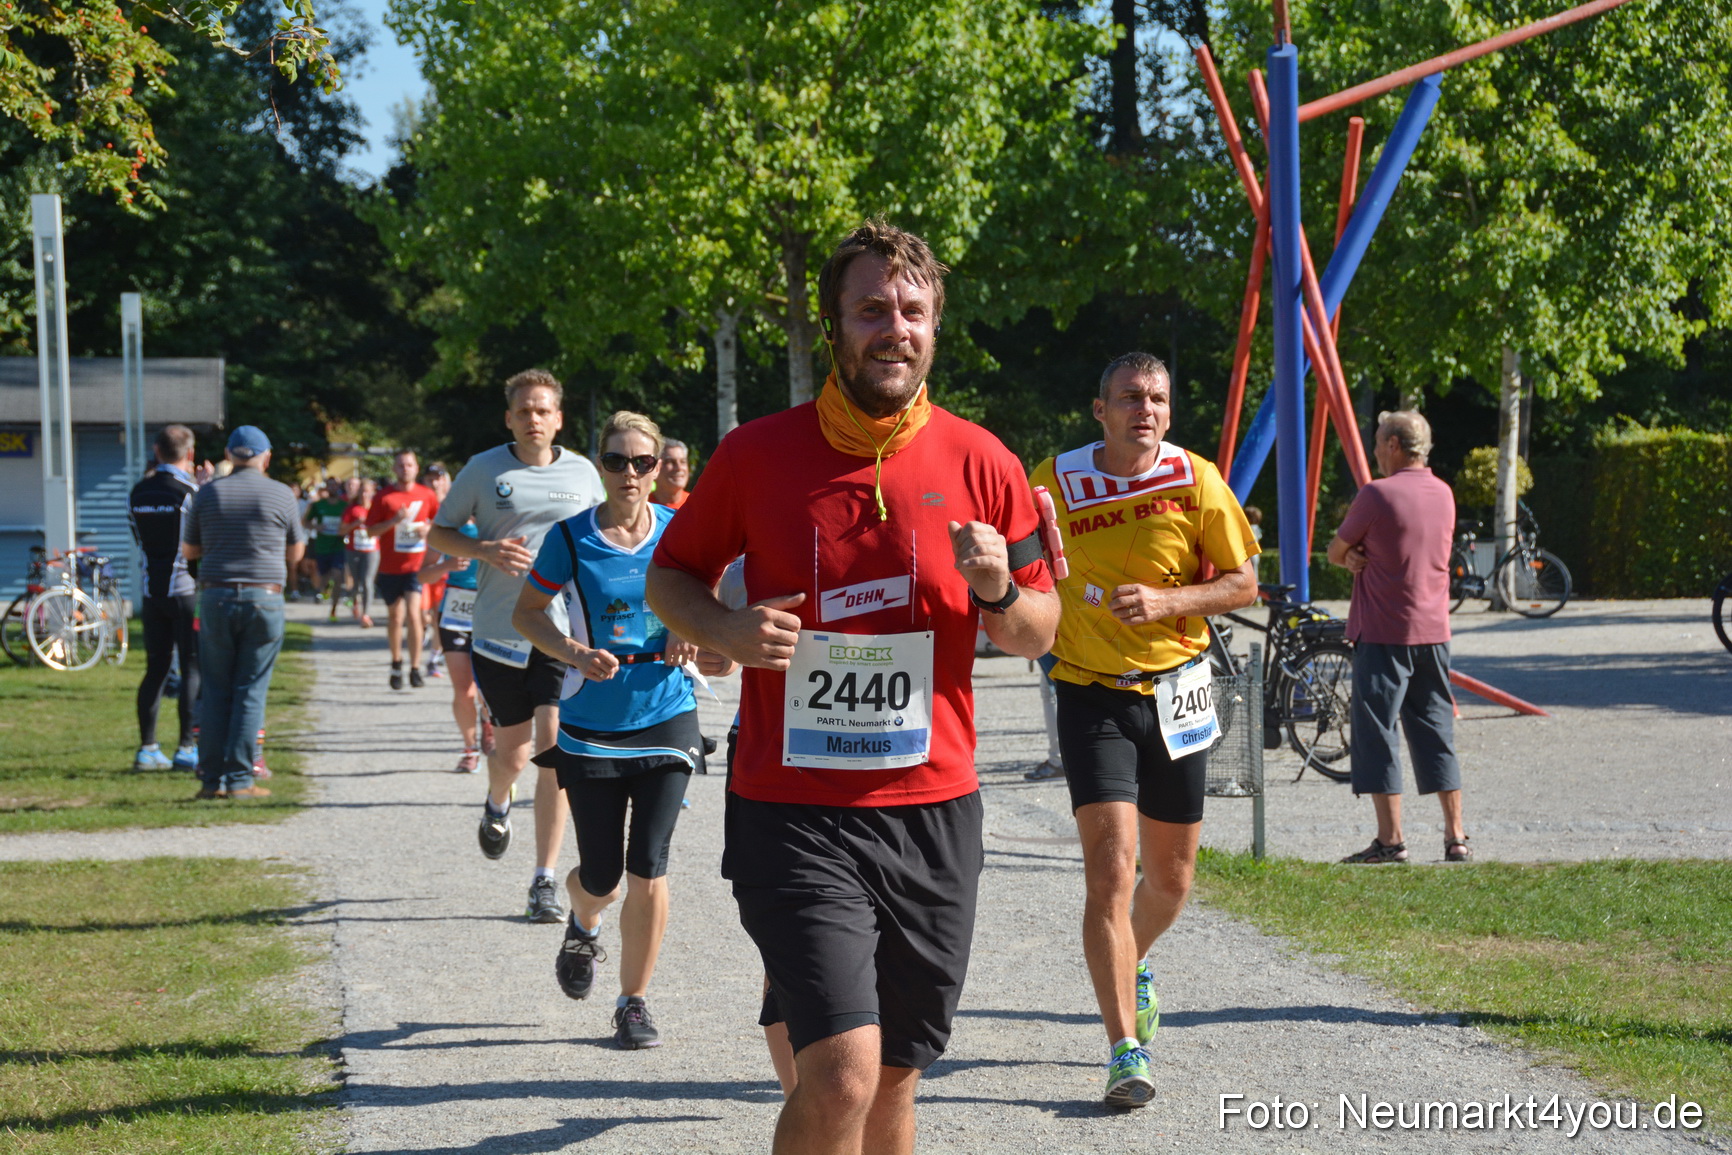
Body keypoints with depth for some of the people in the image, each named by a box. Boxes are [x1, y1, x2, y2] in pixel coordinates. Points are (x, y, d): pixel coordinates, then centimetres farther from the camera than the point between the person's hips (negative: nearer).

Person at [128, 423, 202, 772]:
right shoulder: (190, 492, -13)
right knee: (194, 669, -1)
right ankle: (186, 748, -4)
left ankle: (147, 748, 8)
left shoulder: (138, 493, 6)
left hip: (152, 589, 6)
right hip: (187, 588, -6)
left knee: (156, 668, 9)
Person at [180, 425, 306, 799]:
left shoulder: (207, 494, 4)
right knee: (250, 691, 1)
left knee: (215, 691, 8)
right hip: (263, 598, -2)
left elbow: (188, 550, 13)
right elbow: (296, 551, 10)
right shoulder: (280, 495, 0)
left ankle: (212, 779, 6)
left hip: (216, 598, 2)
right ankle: (240, 779, -1)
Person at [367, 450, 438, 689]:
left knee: (413, 614, -16)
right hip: (390, 568, 1)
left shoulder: (426, 495, 3)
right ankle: (396, 662, 33)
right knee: (395, 618, 11)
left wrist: (428, 529, -7)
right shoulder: (384, 497, -1)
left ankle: (415, 669, -11)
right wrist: (394, 521, -17)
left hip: (416, 565, -1)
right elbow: (371, 530, -3)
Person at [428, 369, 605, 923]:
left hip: (564, 632, 0)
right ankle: (497, 807, 47)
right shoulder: (483, 469, 2)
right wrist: (485, 551, -11)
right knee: (511, 751, 8)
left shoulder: (582, 473, 6)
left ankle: (545, 882, -4)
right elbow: (439, 532, 9)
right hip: (498, 630, 0)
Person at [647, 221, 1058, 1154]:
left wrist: (997, 592, -12)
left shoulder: (980, 463, 2)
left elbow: (1039, 634, 11)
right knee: (842, 1074, -18)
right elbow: (668, 577, 11)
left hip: (933, 811, 3)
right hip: (794, 814, -3)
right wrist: (725, 630, -11)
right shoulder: (758, 454, -2)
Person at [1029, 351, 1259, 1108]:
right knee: (1110, 868, -15)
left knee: (1170, 877, 13)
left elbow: (1244, 584, -2)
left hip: (1174, 694, 2)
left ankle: (1134, 968, 46)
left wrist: (1165, 602, -17)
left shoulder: (1195, 481, -5)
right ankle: (1127, 1051, -13)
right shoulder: (1054, 483, -6)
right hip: (1092, 697, -2)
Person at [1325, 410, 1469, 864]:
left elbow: (1334, 553, -4)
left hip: (1385, 634, -7)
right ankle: (1455, 837, 9)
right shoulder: (1443, 494, 10)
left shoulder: (1378, 495, -12)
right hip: (1434, 631, 7)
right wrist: (1362, 555, 1)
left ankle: (1390, 839, -3)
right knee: (1436, 733, 10)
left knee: (1377, 734, -1)